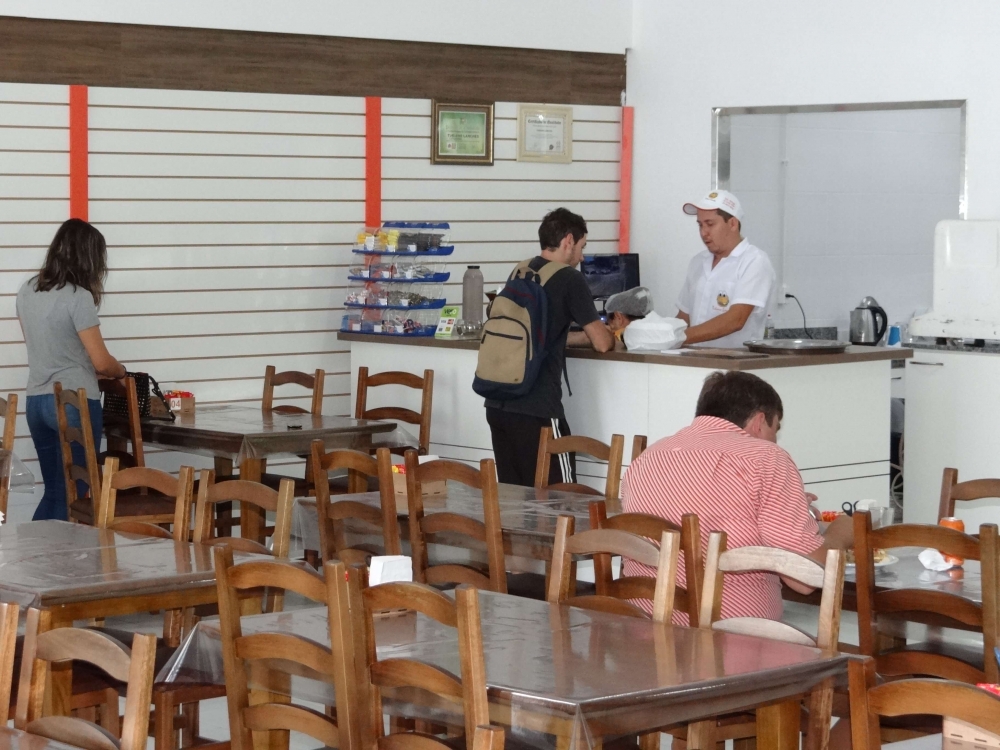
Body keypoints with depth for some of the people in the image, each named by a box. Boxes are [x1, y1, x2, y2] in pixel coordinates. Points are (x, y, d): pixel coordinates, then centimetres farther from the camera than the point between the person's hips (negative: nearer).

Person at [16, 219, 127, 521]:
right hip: (76, 403, -7)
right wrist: (121, 371, 9)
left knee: (53, 491, 15)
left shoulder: (27, 291, 7)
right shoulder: (78, 297, -15)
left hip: (36, 401, 7)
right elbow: (101, 362, -13)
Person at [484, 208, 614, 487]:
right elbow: (602, 343, -2)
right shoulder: (570, 279, -6)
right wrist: (613, 334, 20)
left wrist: (590, 335, 26)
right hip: (535, 410, -7)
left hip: (497, 404, 7)